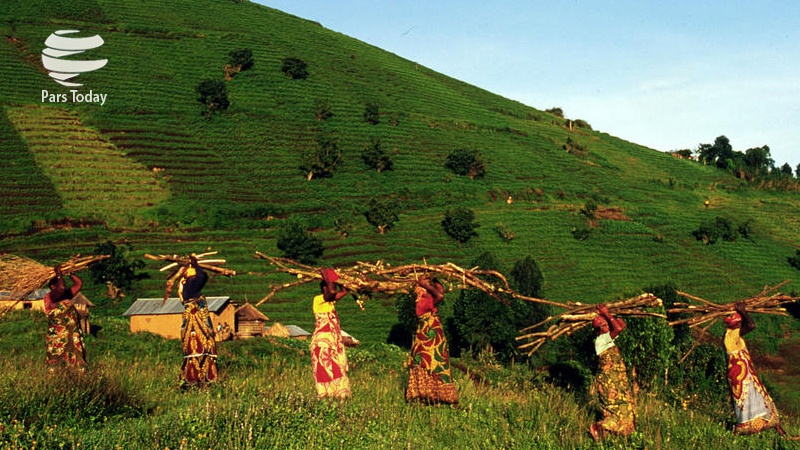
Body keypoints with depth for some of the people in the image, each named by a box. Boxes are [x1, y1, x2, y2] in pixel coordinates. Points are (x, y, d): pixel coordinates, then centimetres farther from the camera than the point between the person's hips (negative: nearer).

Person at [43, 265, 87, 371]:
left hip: (73, 338, 6)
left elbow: (79, 283, 14)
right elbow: (60, 289, -25)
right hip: (57, 339, -6)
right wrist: (59, 275, -13)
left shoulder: (66, 296, 13)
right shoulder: (49, 297, -6)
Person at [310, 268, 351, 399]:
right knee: (324, 366, -4)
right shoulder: (318, 299, -12)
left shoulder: (330, 300, 12)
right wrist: (325, 276, -18)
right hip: (322, 339, -8)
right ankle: (323, 392, 1)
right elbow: (331, 292, -30)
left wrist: (336, 279, 12)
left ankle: (338, 391, 12)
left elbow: (344, 291, 18)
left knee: (337, 366, 8)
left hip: (333, 339, 8)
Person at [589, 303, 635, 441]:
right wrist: (607, 314, -19)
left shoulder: (607, 338, 9)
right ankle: (597, 428, -5)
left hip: (617, 382, 10)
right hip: (610, 383, -10)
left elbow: (622, 325, 13)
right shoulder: (600, 340, -18)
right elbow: (618, 328, -29)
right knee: (621, 412, -9)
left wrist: (607, 314, 7)